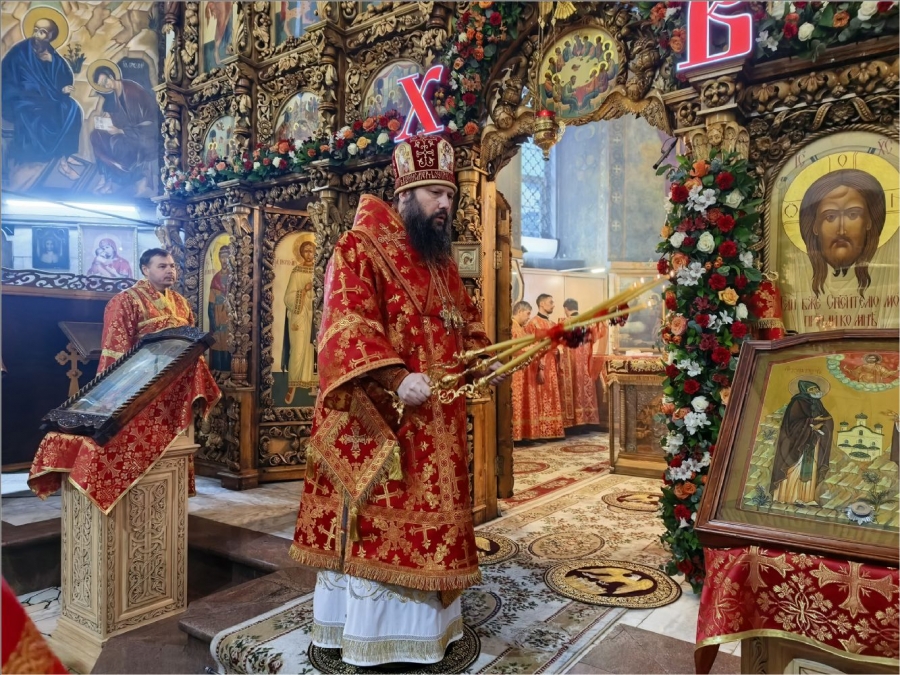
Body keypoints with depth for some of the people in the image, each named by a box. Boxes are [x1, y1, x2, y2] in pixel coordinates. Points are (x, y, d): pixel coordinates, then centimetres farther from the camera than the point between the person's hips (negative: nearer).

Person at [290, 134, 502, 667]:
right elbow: (347, 326, -20)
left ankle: (425, 624, 30)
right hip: (380, 420, -8)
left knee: (427, 522, 15)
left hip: (437, 425, 8)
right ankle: (375, 634, 15)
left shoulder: (442, 262, 16)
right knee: (380, 522, -1)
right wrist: (397, 377, -33)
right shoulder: (359, 250, -8)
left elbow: (469, 324, 25)